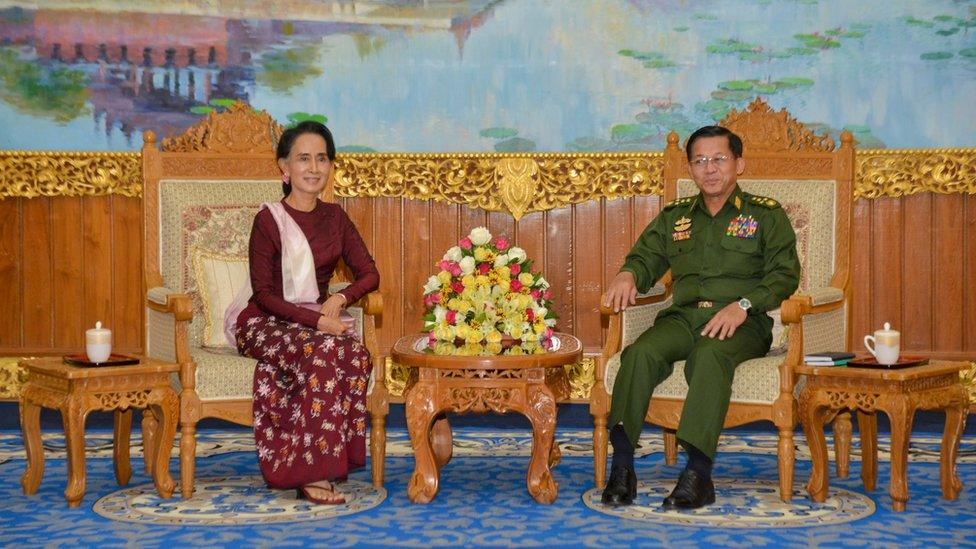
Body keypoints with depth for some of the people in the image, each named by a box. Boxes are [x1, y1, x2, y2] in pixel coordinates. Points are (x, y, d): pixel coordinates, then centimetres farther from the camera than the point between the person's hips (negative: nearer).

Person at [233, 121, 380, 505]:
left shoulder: (335, 217, 8)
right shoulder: (268, 220, -8)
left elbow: (369, 274, 9)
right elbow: (264, 295, -11)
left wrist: (339, 299, -12)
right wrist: (315, 320, -23)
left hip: (318, 319, 4)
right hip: (266, 324, -4)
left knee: (356, 353, -30)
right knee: (321, 352, -35)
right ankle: (311, 472, -30)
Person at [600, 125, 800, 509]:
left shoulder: (766, 215, 12)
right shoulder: (673, 217, 24)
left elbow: (785, 273, 2)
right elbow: (646, 258, 22)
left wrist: (743, 305, -15)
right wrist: (627, 274, -3)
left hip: (742, 324, -3)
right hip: (683, 316, 3)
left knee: (710, 354, -38)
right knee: (641, 352, -29)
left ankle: (698, 471, -43)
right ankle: (622, 466, -33)